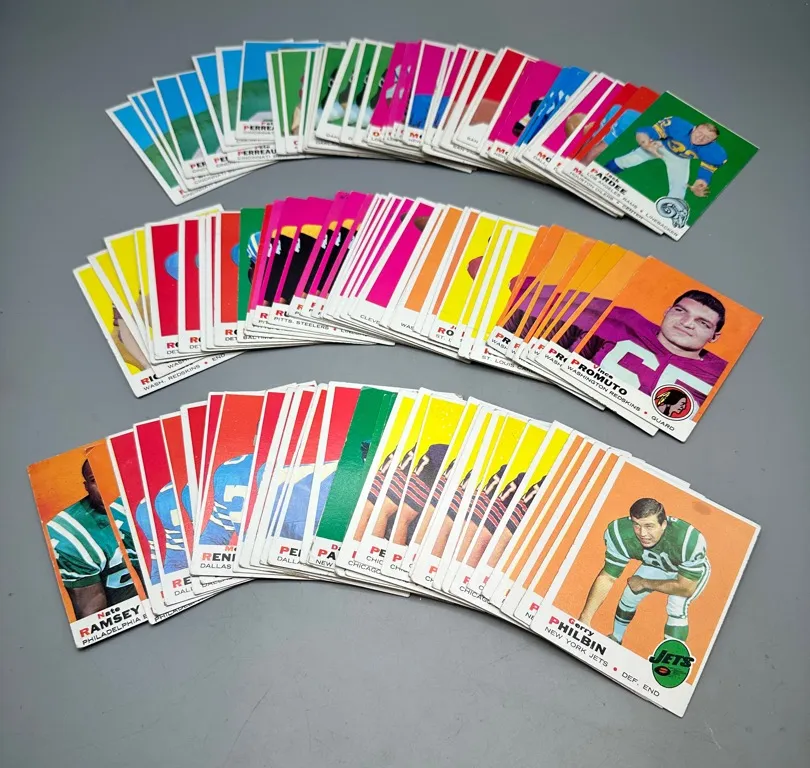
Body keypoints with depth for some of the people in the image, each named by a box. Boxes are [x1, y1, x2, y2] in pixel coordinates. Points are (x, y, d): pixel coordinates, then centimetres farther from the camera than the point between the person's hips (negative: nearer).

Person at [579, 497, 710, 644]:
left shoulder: (691, 541, -47)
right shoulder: (620, 533, -37)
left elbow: (686, 588, -33)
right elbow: (607, 578, -26)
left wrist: (644, 583, -23)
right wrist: (585, 618, -35)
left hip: (692, 571, -3)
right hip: (656, 565, 4)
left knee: (677, 606, -26)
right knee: (629, 595, 2)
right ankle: (616, 638, 33)